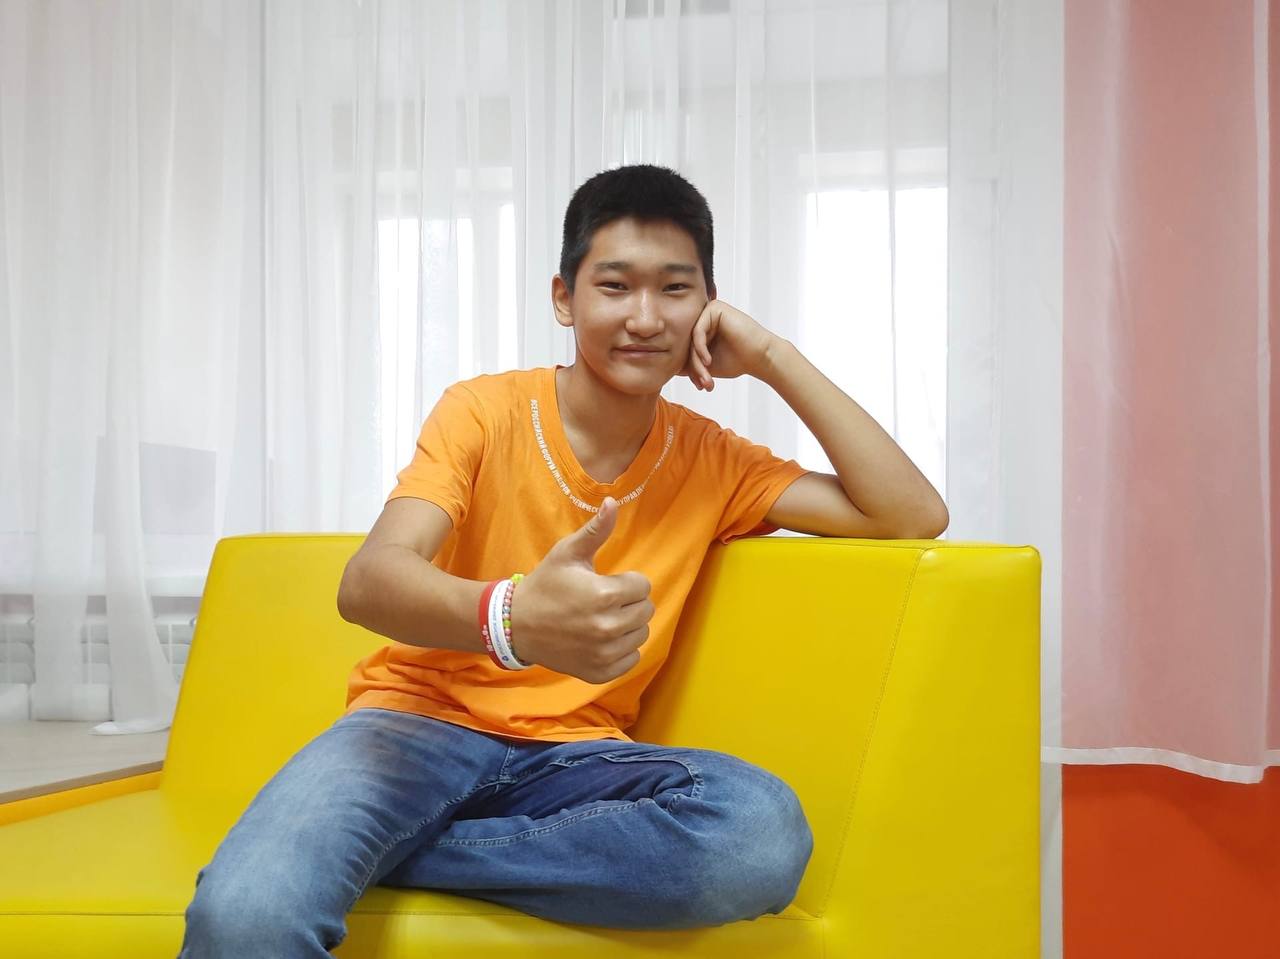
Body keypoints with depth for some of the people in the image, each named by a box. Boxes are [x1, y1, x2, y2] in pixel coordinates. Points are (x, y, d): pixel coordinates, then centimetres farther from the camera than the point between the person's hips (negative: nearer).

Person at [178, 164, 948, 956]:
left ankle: (387, 854, -18)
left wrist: (775, 359, -4)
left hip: (570, 753, 6)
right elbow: (368, 581, -19)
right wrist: (514, 617, -42)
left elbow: (915, 517, 0)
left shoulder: (711, 463, 5)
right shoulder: (485, 410, -3)